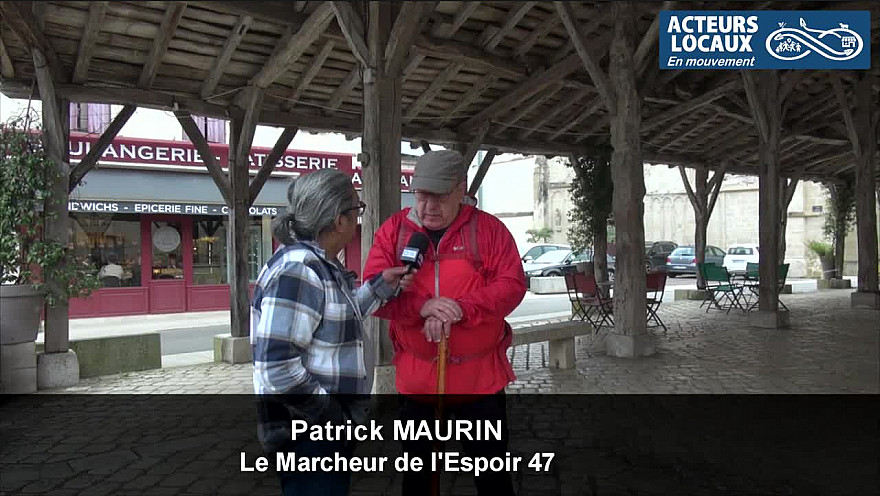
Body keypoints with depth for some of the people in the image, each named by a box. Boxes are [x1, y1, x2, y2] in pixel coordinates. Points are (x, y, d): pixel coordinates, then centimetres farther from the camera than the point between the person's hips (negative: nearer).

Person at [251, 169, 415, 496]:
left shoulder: (320, 264, 6)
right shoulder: (297, 271, -24)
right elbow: (276, 369, -29)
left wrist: (382, 284, 10)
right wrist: (334, 416, -20)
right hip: (307, 436, -10)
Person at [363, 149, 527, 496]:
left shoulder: (488, 228, -4)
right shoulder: (394, 230, 0)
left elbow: (511, 285, -10)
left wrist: (459, 309, -24)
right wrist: (421, 306, -24)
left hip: (481, 376, -1)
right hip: (415, 378, 2)